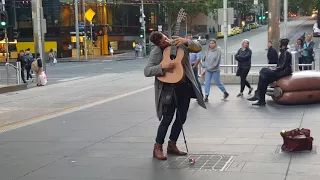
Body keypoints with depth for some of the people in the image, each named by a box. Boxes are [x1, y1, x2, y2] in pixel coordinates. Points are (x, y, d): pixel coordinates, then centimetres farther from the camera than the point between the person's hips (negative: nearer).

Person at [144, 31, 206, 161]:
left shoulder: (180, 44, 0)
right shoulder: (155, 53, -8)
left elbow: (198, 48, -5)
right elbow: (147, 71, -15)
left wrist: (186, 42, -22)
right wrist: (162, 67, -29)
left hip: (185, 85, 4)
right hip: (169, 88, -4)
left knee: (181, 118, 10)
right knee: (167, 118, -7)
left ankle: (172, 145, 25)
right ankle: (157, 147, 4)